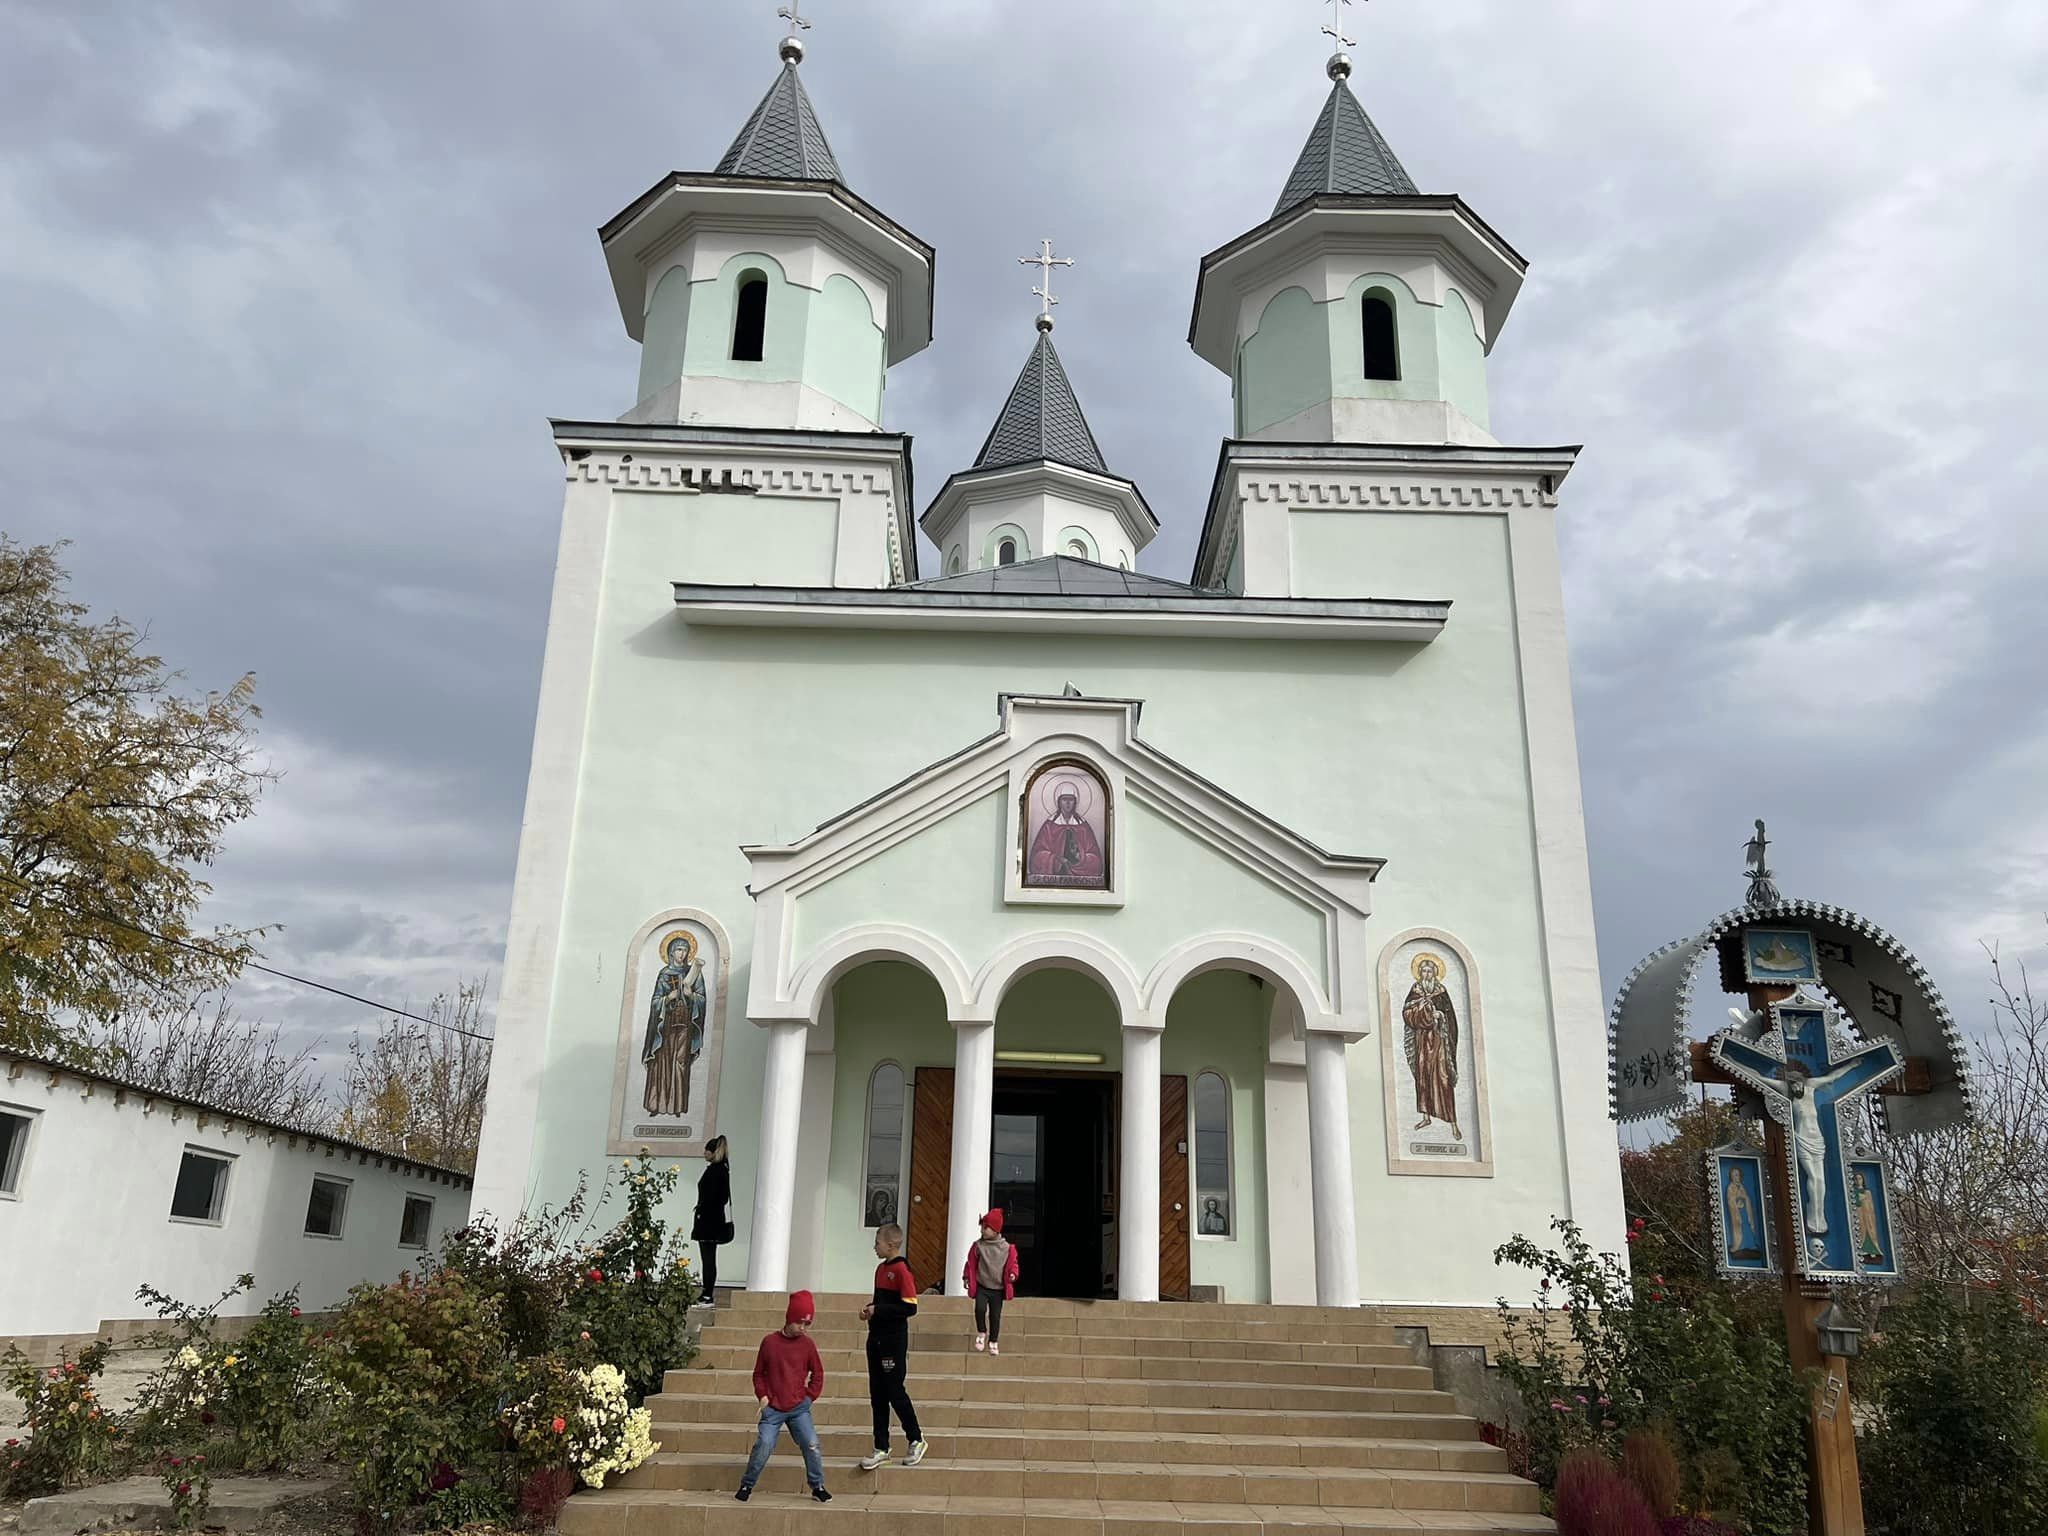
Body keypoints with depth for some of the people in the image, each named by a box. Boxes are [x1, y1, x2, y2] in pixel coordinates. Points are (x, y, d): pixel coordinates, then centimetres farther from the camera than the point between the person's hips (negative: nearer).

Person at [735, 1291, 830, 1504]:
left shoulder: (807, 1345, 2)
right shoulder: (770, 1342, -1)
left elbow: (817, 1374, 12)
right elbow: (759, 1373, 9)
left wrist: (810, 1397, 4)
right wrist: (762, 1396, -2)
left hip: (799, 1407, 1)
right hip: (773, 1408, -1)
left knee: (812, 1445, -10)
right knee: (763, 1445, -10)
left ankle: (818, 1487, 8)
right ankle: (746, 1486, 13)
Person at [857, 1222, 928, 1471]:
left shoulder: (902, 1270, -15)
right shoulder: (881, 1268, 11)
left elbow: (910, 1307, -21)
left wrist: (878, 1310, -19)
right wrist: (869, 1309, 3)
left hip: (894, 1339, -8)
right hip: (876, 1338, 9)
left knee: (895, 1392, -1)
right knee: (877, 1395, 9)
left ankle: (916, 1441, 17)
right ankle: (882, 1450, 16)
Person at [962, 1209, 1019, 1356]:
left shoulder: (1007, 1248, -3)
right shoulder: (978, 1246, -2)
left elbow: (1012, 1264, 2)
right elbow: (971, 1263, 5)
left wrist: (1012, 1274, -16)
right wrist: (967, 1277, -1)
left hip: (998, 1289, 0)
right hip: (981, 1287, 0)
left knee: (995, 1316, 4)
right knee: (980, 1308, -22)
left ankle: (993, 1342, 22)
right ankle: (981, 1333, 3)